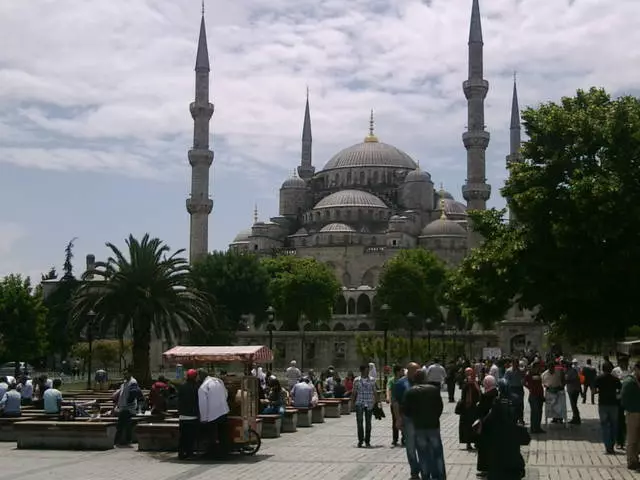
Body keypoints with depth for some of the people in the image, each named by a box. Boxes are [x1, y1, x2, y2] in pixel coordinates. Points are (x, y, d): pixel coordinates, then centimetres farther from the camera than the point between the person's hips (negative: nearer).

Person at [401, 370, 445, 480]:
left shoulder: (410, 392, -6)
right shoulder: (434, 389, -3)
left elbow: (404, 410, -5)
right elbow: (440, 406, 1)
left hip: (418, 426, -1)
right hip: (433, 425, 1)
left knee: (423, 454, 8)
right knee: (437, 453, 12)